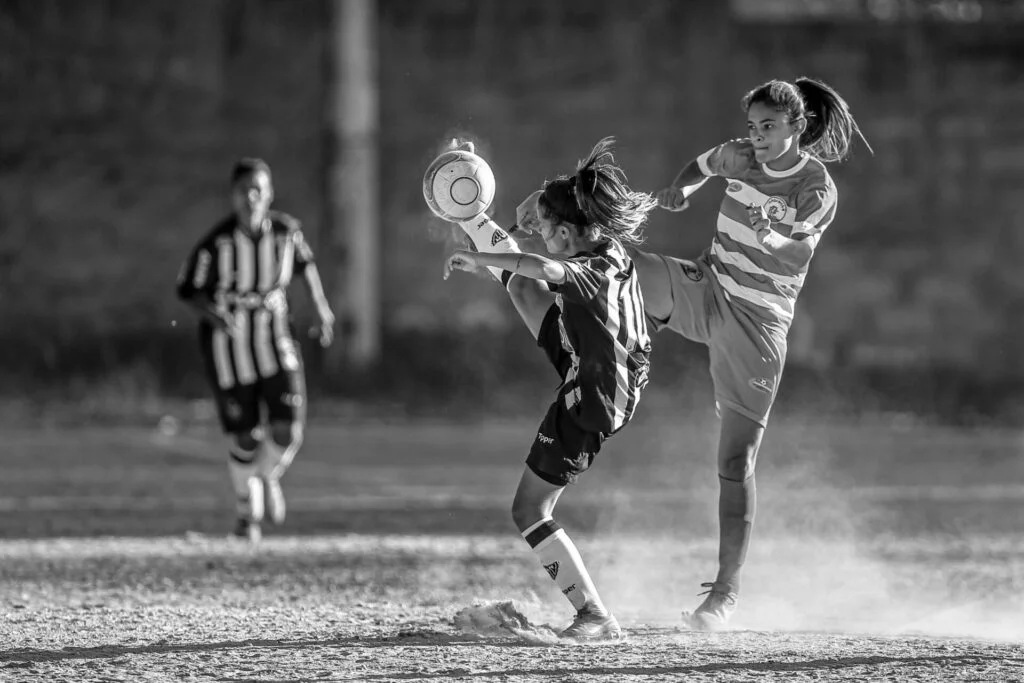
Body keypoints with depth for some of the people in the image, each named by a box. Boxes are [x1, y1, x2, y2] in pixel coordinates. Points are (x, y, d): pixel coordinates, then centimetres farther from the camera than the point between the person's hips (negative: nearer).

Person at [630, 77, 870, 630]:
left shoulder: (818, 189, -12)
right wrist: (681, 189, 5)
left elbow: (798, 253, -27)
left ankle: (727, 589, 0)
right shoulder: (739, 157, 2)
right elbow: (703, 166, 25)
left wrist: (770, 236, -48)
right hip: (706, 290, 5)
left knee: (736, 463, -6)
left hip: (757, 321, -5)